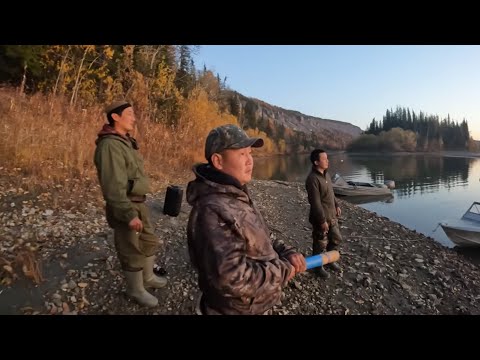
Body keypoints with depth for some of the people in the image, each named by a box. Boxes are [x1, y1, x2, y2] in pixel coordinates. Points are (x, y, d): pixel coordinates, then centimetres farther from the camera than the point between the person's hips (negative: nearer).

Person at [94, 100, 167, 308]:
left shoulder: (126, 141, 10)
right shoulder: (110, 145, -21)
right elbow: (114, 186, -26)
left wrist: (137, 208, 19)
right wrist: (129, 215, -28)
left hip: (139, 203, 9)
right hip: (125, 207, -9)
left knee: (149, 241, 22)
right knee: (132, 251, 8)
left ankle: (148, 277, 43)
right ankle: (136, 290, 29)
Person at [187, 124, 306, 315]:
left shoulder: (239, 196, 2)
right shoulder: (213, 211, -30)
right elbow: (232, 278, -34)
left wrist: (286, 253, -7)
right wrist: (283, 270, -22)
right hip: (238, 309, -8)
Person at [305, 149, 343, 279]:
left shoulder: (326, 174, 4)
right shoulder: (312, 179, -25)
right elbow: (315, 203, -25)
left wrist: (337, 205, 15)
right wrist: (322, 221, -22)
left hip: (332, 216, 9)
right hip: (321, 218, -9)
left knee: (336, 239, 22)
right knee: (321, 244, 8)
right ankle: (318, 267, 30)